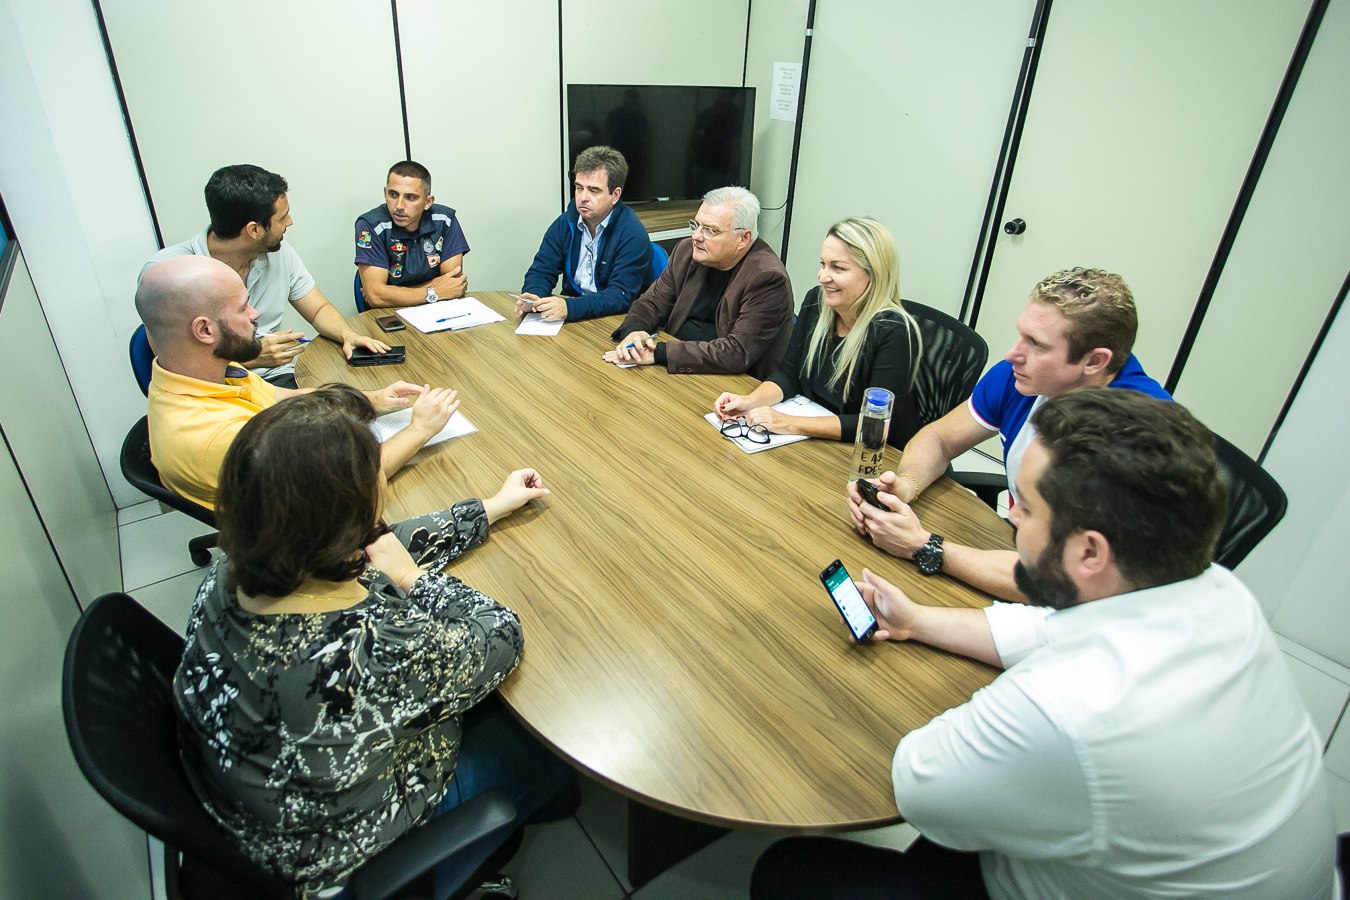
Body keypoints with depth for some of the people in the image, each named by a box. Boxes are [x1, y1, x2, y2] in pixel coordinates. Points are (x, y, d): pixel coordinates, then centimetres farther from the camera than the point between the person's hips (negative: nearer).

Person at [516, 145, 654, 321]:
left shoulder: (633, 235, -15)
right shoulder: (565, 223, 4)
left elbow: (620, 295, -22)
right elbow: (541, 270, 4)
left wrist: (569, 307, -36)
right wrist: (533, 297, -21)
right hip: (572, 318, 5)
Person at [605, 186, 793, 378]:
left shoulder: (768, 278, -18)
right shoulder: (687, 251, 2)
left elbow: (739, 352, -25)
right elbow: (653, 301, 9)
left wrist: (659, 353, -28)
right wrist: (633, 331, -16)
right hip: (676, 372, 7)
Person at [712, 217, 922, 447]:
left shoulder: (894, 332, -21)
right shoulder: (816, 301, -2)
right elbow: (789, 374, 4)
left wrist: (791, 424, -29)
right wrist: (751, 401, -16)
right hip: (818, 445, 5)